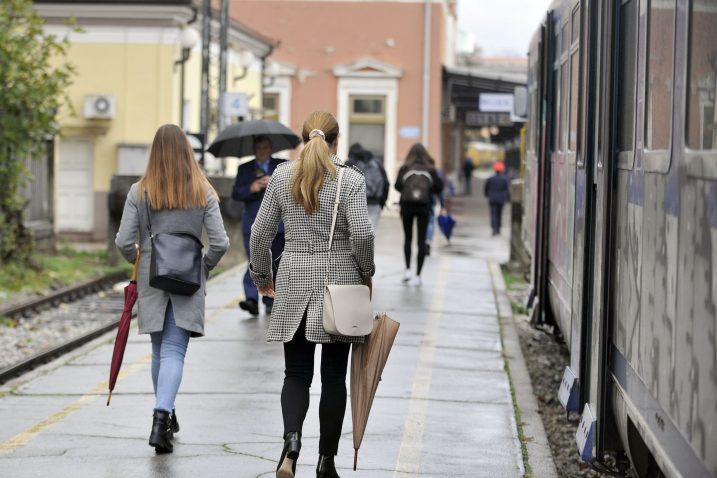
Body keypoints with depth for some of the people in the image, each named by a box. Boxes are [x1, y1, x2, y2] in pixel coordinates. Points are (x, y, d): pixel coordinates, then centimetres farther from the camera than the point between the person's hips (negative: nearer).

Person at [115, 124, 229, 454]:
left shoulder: (139, 192, -4)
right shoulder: (203, 192, -3)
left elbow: (124, 242, -6)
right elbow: (220, 243, -7)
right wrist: (204, 265, 12)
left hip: (151, 279, 1)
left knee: (160, 350, 17)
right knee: (174, 351, -3)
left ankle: (165, 416, 29)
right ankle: (161, 416, -22)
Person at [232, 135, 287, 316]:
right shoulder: (245, 169, 15)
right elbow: (236, 193, 5)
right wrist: (251, 189, -13)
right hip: (253, 225, -1)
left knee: (274, 265, 3)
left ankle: (270, 303, 12)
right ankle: (251, 299, -22)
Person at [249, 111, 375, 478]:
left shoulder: (282, 176, 2)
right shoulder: (350, 179, -6)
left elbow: (260, 232, 3)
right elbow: (362, 234, -16)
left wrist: (262, 278, 16)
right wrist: (366, 273, 2)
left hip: (294, 283, 2)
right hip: (340, 282, -2)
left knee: (296, 374, 7)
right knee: (334, 376, 8)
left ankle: (291, 440, -19)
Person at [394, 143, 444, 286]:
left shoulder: (405, 169, 0)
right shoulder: (430, 169, 4)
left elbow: (397, 186, -9)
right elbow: (439, 187, -2)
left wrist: (406, 190, 10)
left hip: (407, 205, 0)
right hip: (424, 207, 0)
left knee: (407, 238, 16)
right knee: (421, 240, 5)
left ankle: (408, 269, 2)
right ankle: (418, 275, 1)